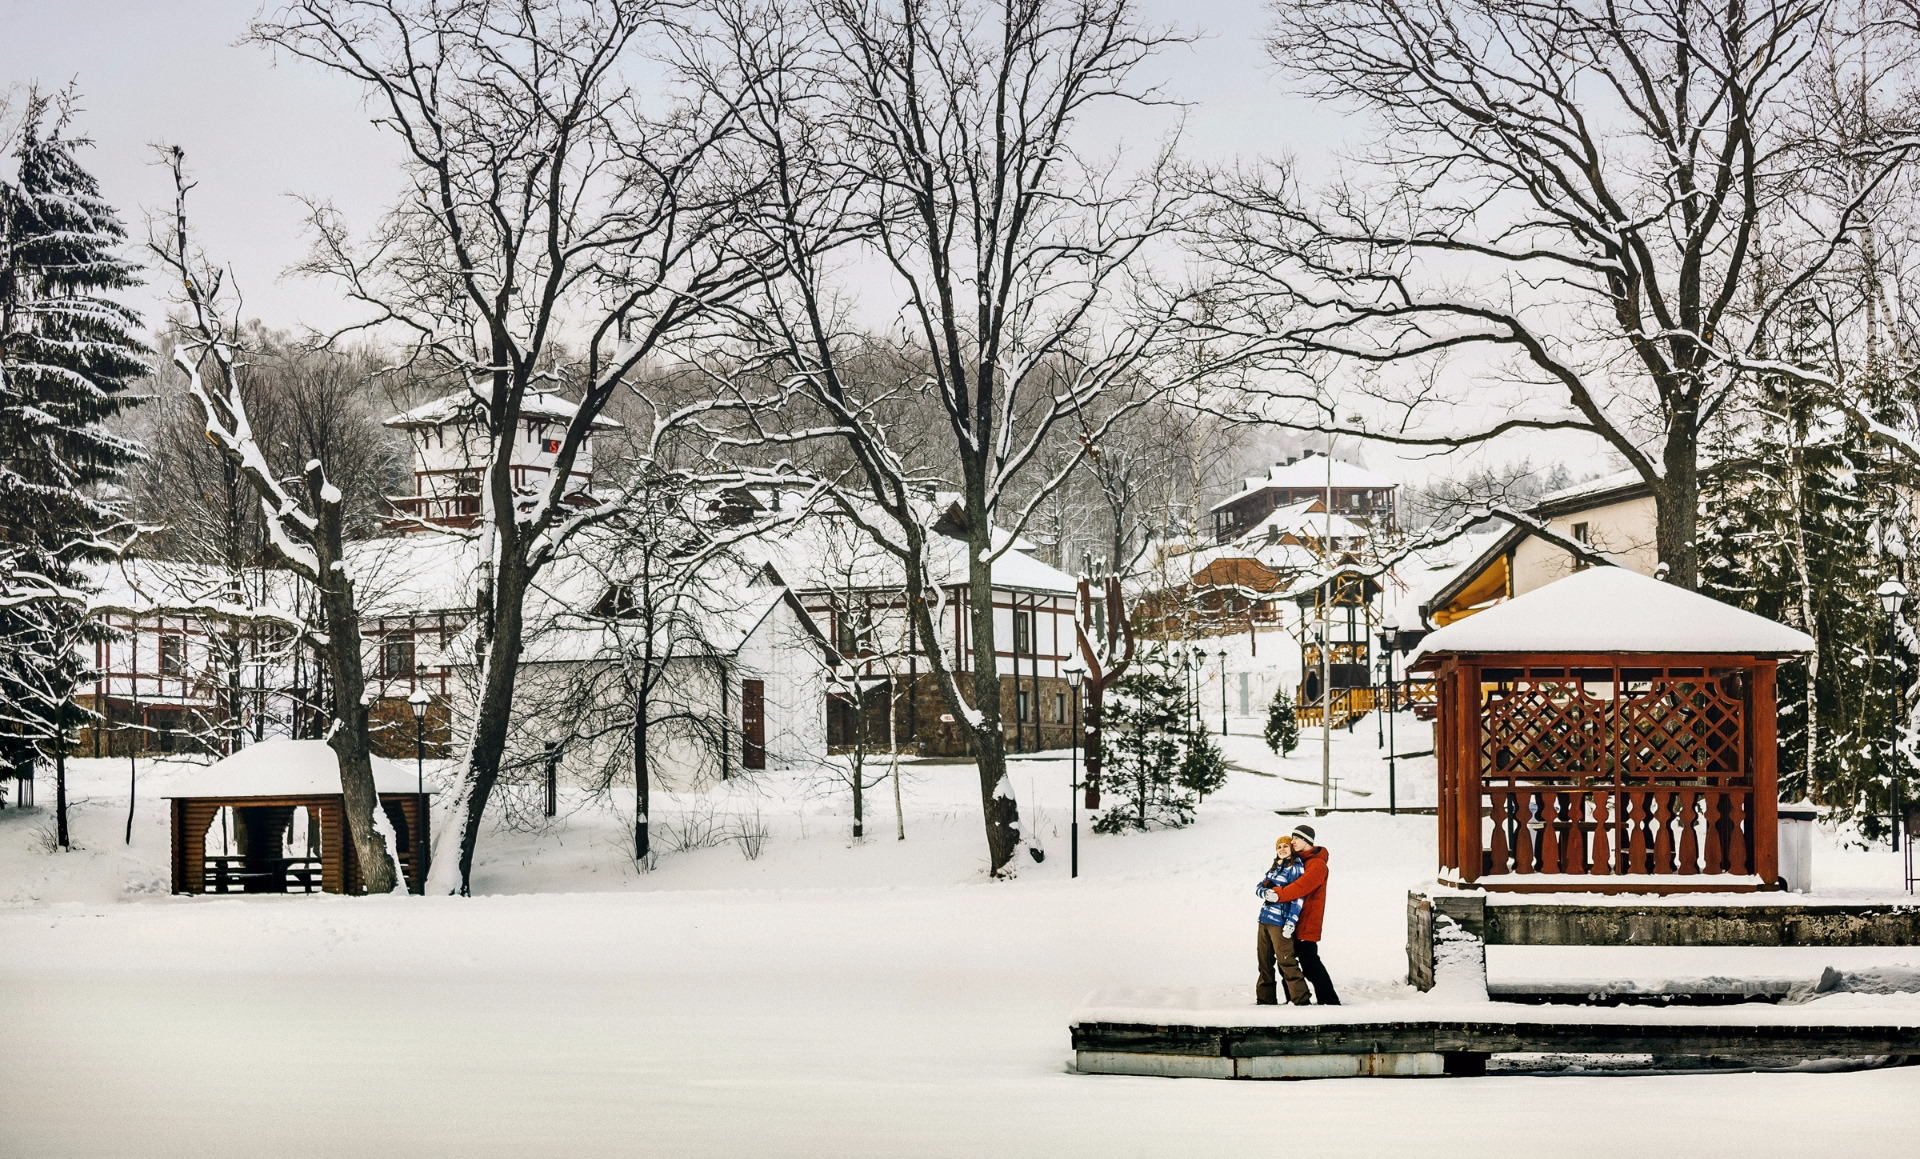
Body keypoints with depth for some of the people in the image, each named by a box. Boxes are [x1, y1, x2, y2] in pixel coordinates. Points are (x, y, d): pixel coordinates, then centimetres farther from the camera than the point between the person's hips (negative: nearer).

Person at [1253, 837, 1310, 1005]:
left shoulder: (1295, 868, -4)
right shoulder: (1274, 868, 19)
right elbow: (1259, 888, 14)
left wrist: (1291, 922, -18)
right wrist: (1266, 892, -11)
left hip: (1280, 920, -8)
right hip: (1264, 920, 8)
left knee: (1285, 960, -11)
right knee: (1264, 961, 10)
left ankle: (1300, 999, -9)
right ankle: (1266, 998, 17)